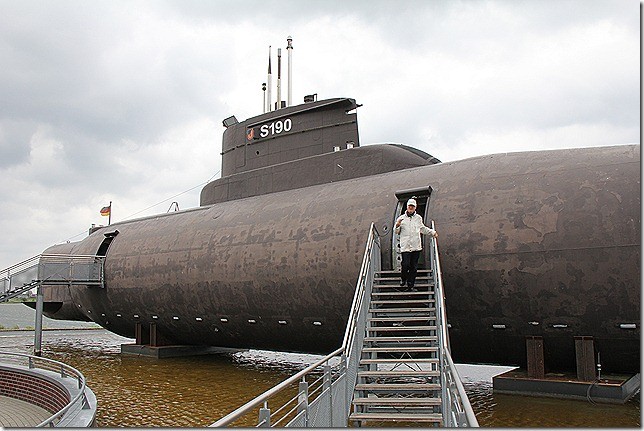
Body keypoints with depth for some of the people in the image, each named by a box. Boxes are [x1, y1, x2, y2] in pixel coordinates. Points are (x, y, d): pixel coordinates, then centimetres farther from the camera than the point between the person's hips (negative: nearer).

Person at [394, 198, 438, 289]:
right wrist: (397, 226, -13)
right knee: (406, 265, -11)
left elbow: (422, 229, 28)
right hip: (405, 246, -3)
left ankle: (411, 284, 14)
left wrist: (432, 232, 21)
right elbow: (397, 232, 7)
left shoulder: (418, 218, 12)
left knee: (414, 266, 4)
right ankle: (403, 279, 17)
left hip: (416, 246, 3)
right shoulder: (401, 218, 3)